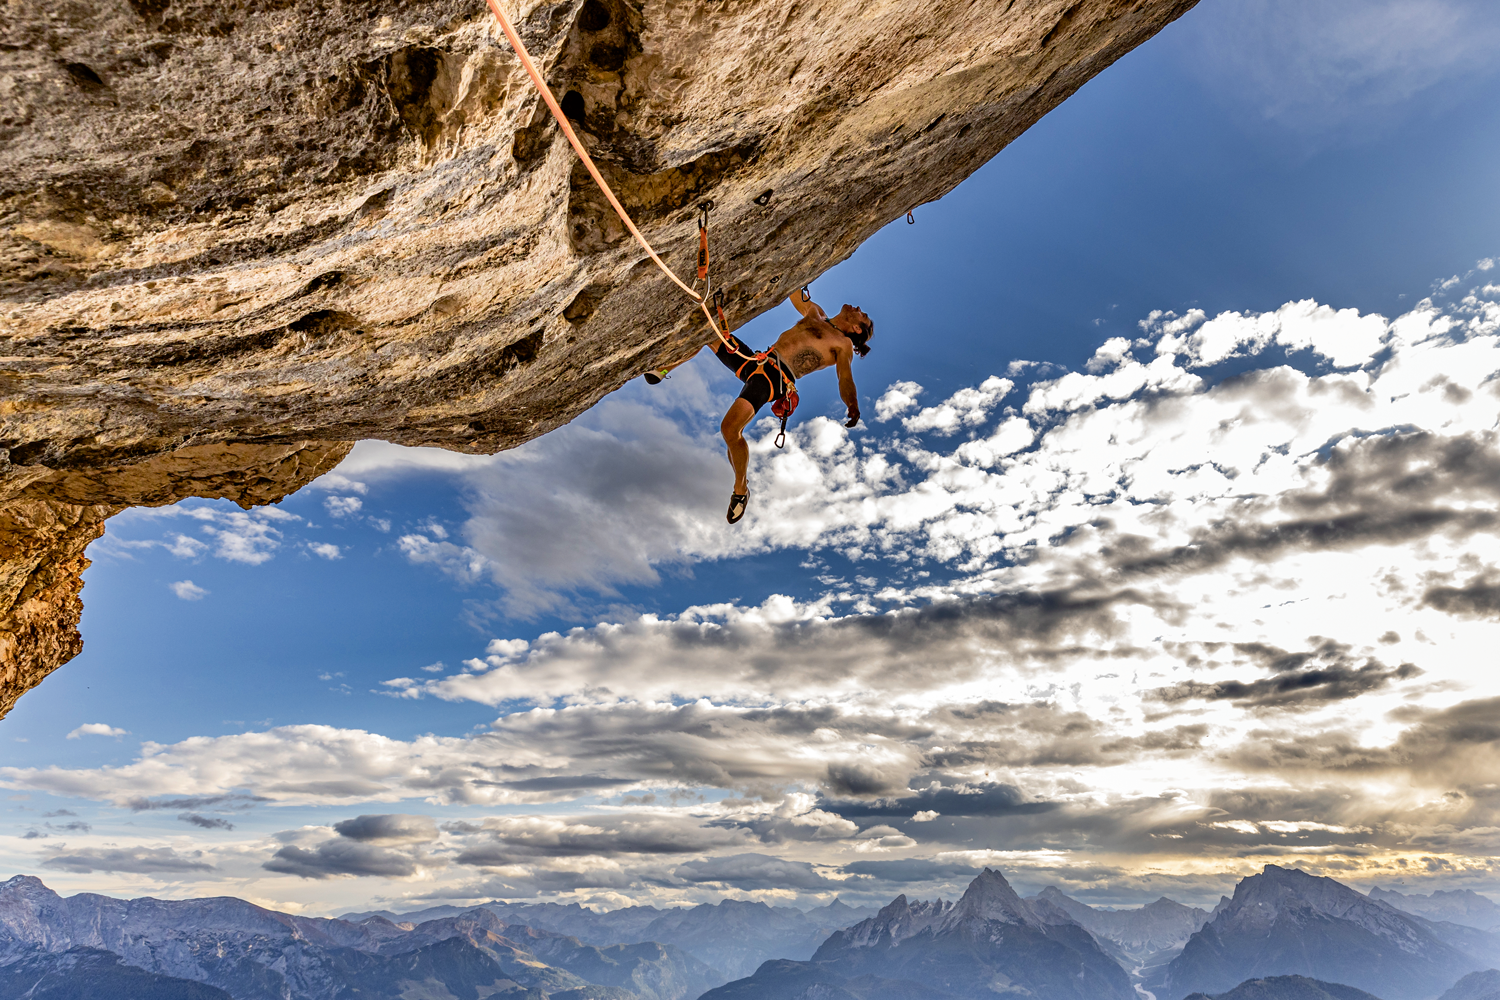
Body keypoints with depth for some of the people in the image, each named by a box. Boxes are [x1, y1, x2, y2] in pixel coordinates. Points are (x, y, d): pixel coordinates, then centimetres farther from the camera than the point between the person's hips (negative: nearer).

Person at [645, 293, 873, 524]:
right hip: (754, 360, 7)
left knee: (730, 429, -26)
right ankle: (662, 368, 16)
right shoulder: (815, 313, 27)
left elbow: (845, 379, -4)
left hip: (776, 377, -7)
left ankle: (741, 488, -3)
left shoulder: (843, 344, 10)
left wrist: (853, 406, -23)